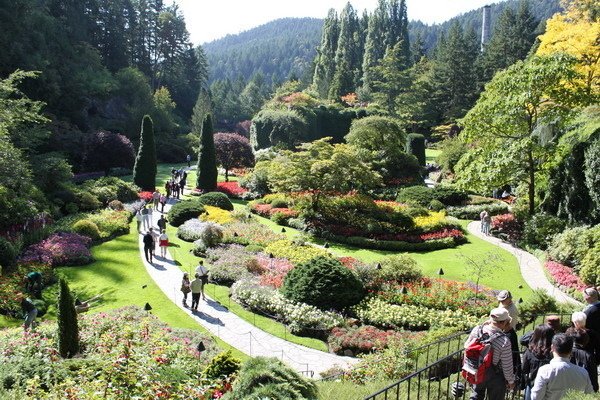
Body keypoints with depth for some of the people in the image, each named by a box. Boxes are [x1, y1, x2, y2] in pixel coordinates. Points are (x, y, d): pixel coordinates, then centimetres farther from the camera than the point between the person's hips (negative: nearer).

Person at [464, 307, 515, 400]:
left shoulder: (477, 330, -19)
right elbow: (507, 366, -18)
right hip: (495, 377, -4)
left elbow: (467, 347, -3)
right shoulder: (504, 341, -30)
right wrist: (511, 381, -1)